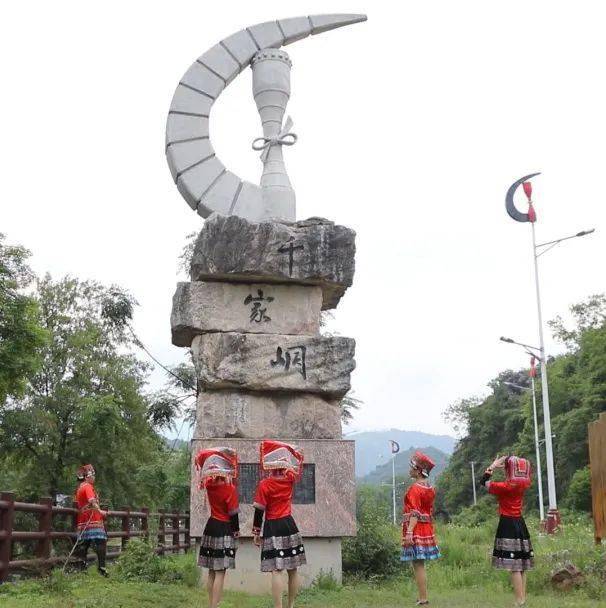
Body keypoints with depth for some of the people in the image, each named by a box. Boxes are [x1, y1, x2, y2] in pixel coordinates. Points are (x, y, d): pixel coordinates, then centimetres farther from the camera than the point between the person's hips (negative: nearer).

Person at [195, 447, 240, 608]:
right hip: (224, 530, -7)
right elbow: (233, 513, -11)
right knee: (220, 572, -5)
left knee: (212, 571, 13)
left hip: (211, 527, 7)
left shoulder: (209, 484, 0)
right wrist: (236, 531, 0)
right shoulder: (230, 488, -16)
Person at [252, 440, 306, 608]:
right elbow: (296, 467, 24)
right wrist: (285, 450, 29)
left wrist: (256, 533, 2)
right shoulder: (290, 479, 1)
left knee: (276, 571, -7)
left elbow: (259, 511, -6)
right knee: (292, 570, 10)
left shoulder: (264, 484, -9)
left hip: (272, 528, -4)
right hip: (289, 526, 4)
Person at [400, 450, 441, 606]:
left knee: (418, 565, -7)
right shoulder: (429, 488, 11)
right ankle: (423, 597, 19)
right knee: (420, 565, 15)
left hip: (416, 529, -9)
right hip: (427, 528, 9)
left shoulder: (415, 489, -14)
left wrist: (409, 532, -25)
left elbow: (415, 513, -21)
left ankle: (423, 599, -6)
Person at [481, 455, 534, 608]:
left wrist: (493, 465, 1)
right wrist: (502, 465, 18)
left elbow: (484, 482, -6)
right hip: (520, 524, 8)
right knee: (521, 566, 11)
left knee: (514, 567, -8)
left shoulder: (505, 487, -15)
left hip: (508, 525, -7)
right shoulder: (523, 485, 4)